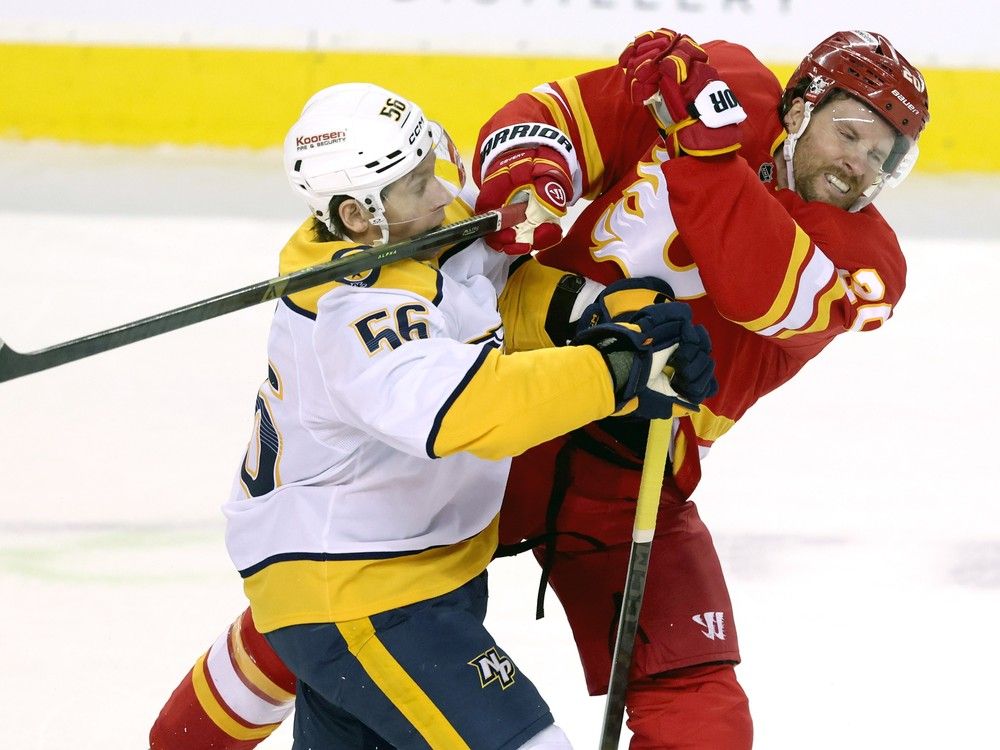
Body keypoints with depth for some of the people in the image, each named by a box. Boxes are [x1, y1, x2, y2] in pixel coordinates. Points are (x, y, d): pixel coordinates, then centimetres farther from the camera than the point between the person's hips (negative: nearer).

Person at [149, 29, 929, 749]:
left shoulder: (865, 254, -8)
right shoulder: (729, 89, -4)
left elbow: (770, 296, -28)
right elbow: (554, 116, -3)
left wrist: (707, 151, -33)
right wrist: (526, 178, -26)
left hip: (631, 486, 0)